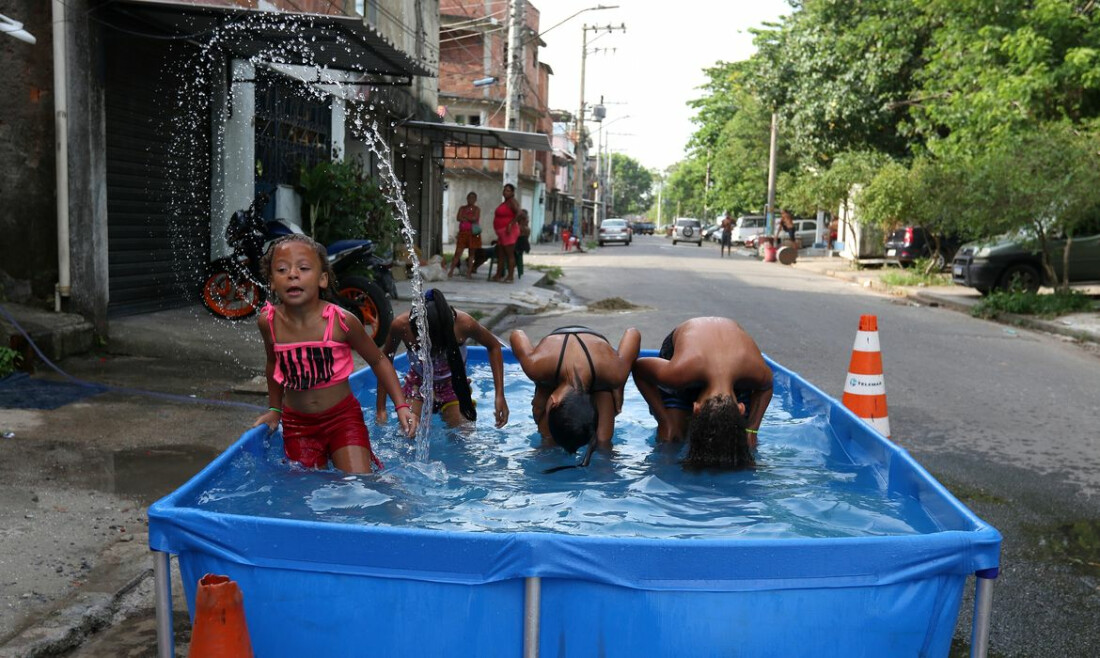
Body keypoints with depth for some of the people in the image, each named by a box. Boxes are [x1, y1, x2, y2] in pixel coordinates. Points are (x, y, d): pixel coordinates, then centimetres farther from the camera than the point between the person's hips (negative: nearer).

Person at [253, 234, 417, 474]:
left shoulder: (341, 321, -18)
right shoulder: (268, 322, -9)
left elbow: (378, 360, -3)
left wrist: (401, 406, -10)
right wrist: (274, 409, 18)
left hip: (343, 417, -2)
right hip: (297, 424, 3)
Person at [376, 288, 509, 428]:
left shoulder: (463, 323, -33)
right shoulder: (401, 325, -31)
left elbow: (494, 346, -13)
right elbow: (386, 358, -10)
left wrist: (500, 396, -16)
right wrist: (380, 408, -10)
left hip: (453, 384, 0)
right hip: (418, 384, 0)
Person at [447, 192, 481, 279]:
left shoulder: (477, 209, 5)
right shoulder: (462, 208, 13)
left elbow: (475, 218, -11)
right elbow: (459, 218, -2)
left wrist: (464, 216, -2)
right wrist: (469, 219, -8)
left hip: (473, 233, -1)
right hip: (463, 232, 1)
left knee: (471, 253, 2)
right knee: (458, 252, -5)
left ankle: (469, 273, 6)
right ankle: (451, 271, -4)